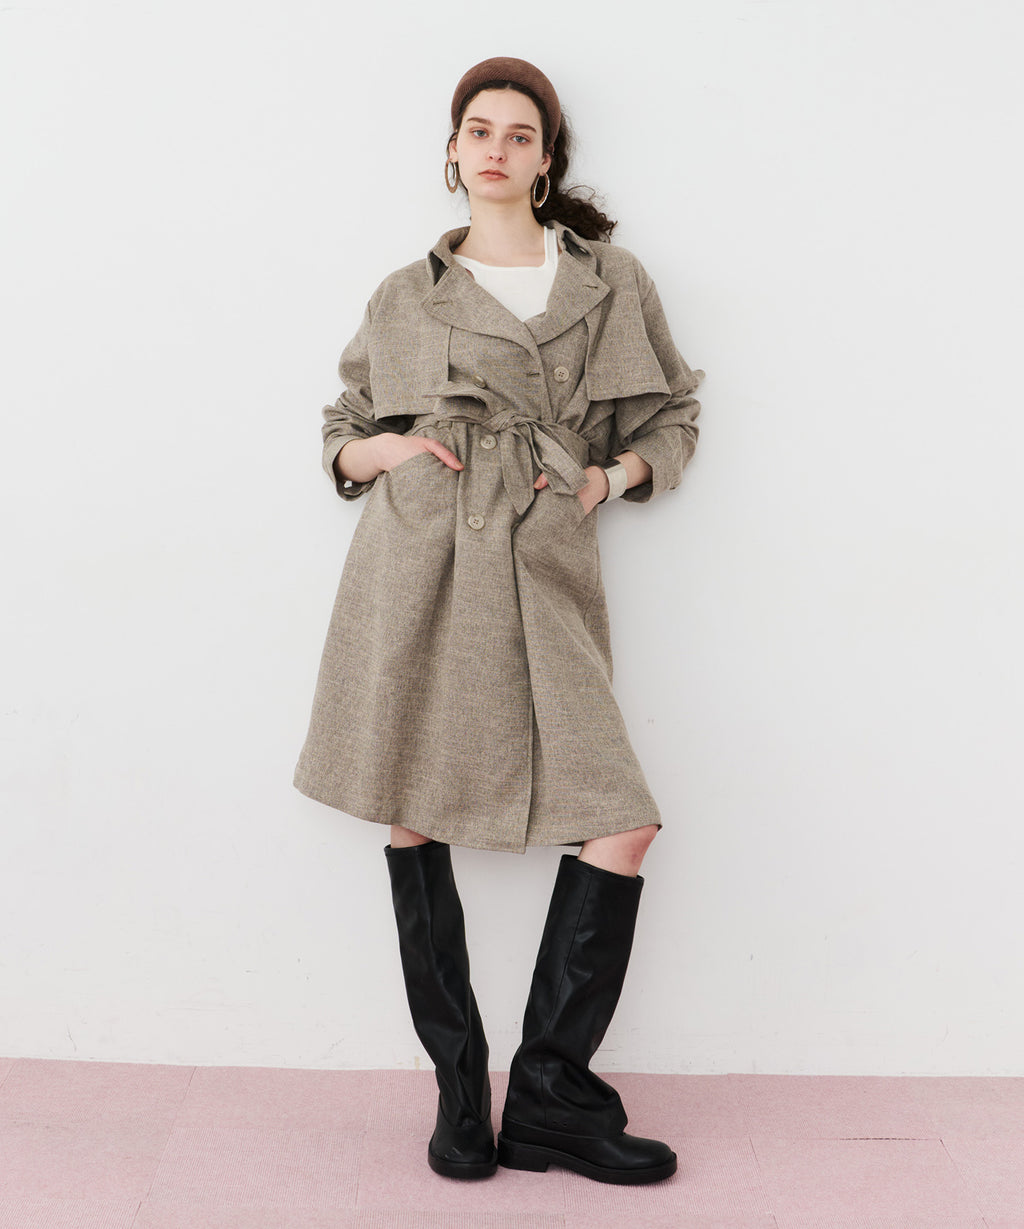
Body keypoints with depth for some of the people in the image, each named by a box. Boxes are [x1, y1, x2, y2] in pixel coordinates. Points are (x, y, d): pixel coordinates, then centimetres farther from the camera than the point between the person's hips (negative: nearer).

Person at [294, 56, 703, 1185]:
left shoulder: (614, 282, 13)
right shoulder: (406, 297, 13)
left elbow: (672, 414, 21)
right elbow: (341, 429, 22)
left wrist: (612, 475, 3)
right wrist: (378, 452, 0)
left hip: (542, 574, 1)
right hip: (416, 563, 0)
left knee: (621, 823, -9)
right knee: (414, 821, 1)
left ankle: (549, 1099, 6)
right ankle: (458, 1089, 19)